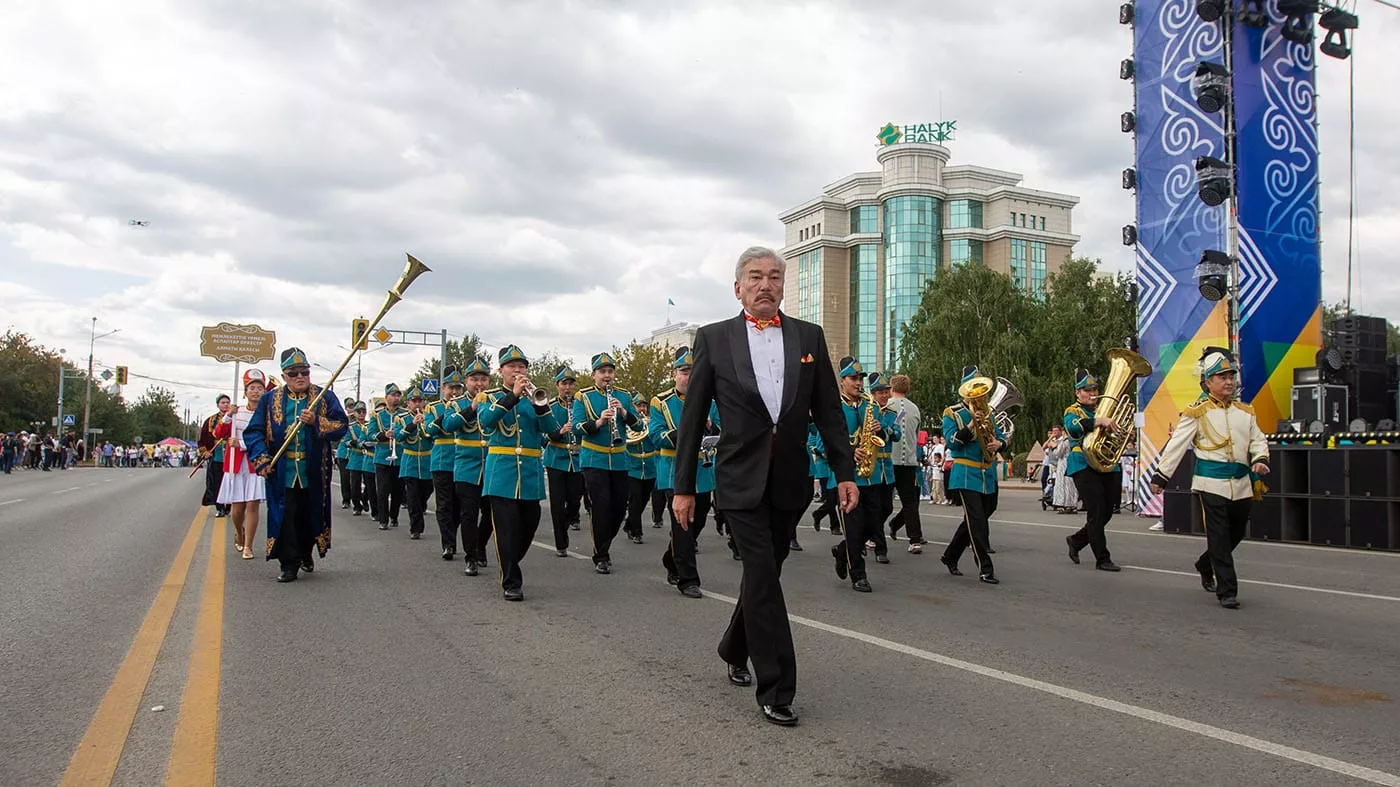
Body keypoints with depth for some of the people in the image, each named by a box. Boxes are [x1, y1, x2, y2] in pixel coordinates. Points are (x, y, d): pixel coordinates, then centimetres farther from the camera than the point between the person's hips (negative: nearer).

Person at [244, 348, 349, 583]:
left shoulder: (325, 397, 4)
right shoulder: (270, 400, 5)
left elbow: (341, 425, -4)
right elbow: (254, 431, 2)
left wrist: (316, 422, -20)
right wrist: (261, 459, -12)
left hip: (313, 473, 1)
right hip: (281, 473, -1)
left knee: (310, 517, 13)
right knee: (285, 518, -2)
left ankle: (305, 554, 35)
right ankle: (289, 564, 7)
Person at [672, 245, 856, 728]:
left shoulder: (809, 337, 7)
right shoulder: (713, 339, 0)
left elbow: (828, 411, 7)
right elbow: (692, 418, 0)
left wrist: (844, 472, 1)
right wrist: (683, 486, -2)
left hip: (790, 483, 3)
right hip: (741, 482, -3)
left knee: (762, 574, 15)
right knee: (763, 578, -8)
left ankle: (734, 650, 40)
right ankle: (775, 688, 1)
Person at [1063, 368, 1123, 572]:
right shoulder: (1073, 411, 0)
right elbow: (1073, 426, -23)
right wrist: (1099, 420, -36)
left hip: (1109, 468, 6)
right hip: (1085, 467, -6)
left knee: (1106, 514, 8)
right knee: (1096, 513, -10)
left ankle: (1076, 540, 30)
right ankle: (1102, 559, -3)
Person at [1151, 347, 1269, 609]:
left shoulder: (1246, 412, 13)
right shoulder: (1197, 412, -3)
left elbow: (1258, 440, 18)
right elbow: (1176, 445, -3)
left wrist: (1260, 460, -4)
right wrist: (1161, 475, -5)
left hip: (1241, 484, 6)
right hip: (1211, 483, -6)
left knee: (1236, 534, 16)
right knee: (1219, 538, -6)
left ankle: (1205, 566, 41)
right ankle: (1227, 592, -1)